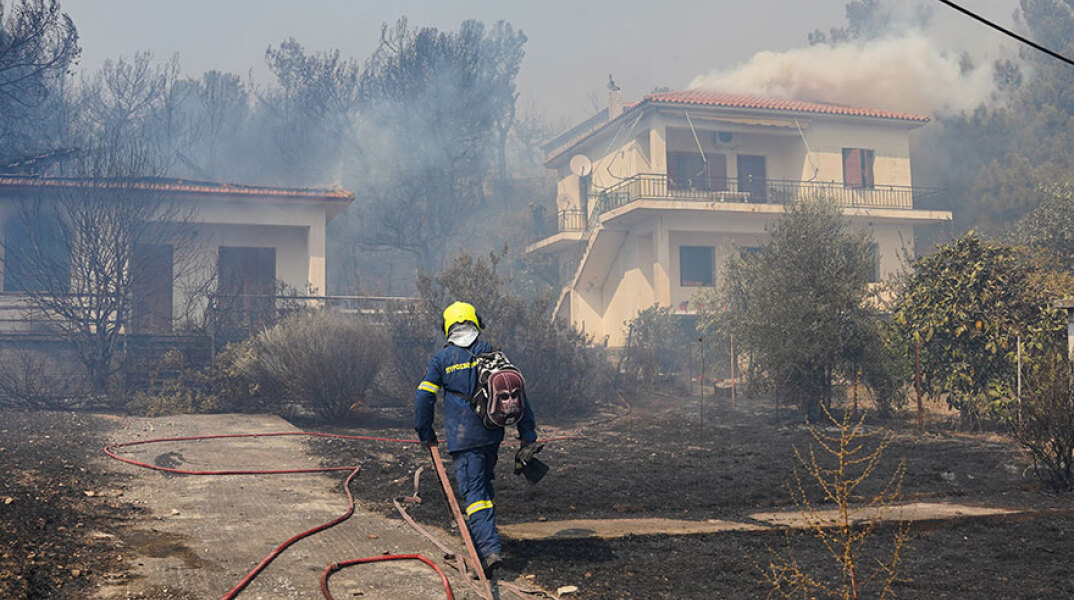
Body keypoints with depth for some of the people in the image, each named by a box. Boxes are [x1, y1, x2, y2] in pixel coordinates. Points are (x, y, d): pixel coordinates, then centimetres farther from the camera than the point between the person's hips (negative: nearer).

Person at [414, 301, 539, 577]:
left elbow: (423, 397, -3)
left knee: (473, 492, -6)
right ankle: (483, 534, 36)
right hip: (493, 435, 4)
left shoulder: (442, 358, -2)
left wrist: (426, 434, 9)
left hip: (463, 438, -4)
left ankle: (490, 549, -18)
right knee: (484, 485, 23)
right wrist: (528, 434, 8)